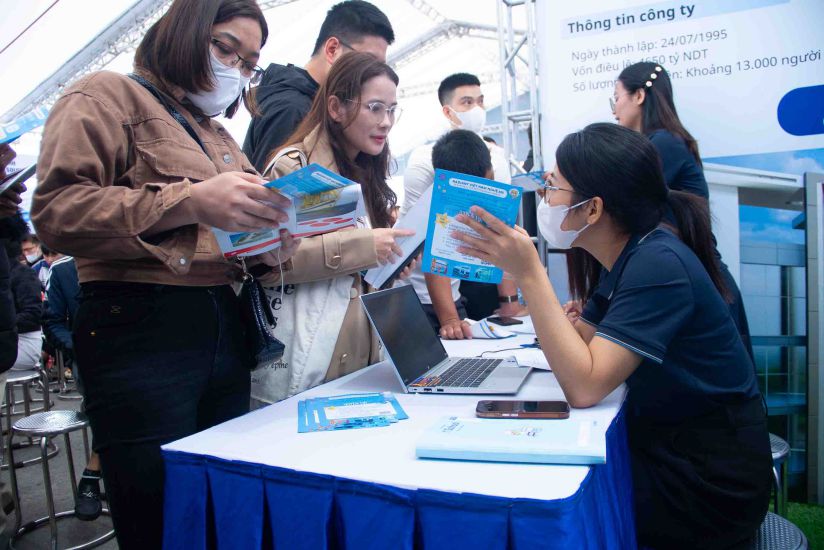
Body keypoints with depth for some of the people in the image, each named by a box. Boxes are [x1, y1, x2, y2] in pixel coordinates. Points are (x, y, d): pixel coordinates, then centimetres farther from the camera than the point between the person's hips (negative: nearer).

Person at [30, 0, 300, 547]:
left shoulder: (221, 138, 23)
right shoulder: (108, 96, 2)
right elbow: (57, 210, -12)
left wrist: (267, 248, 3)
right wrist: (189, 201, -23)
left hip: (225, 331, 7)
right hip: (141, 330, -6)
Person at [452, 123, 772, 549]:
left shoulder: (658, 265, -25)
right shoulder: (632, 256, 3)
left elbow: (584, 386, -32)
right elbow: (579, 342, 6)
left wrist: (528, 273, -31)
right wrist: (518, 267, -4)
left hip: (706, 486, -8)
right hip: (664, 450, 8)